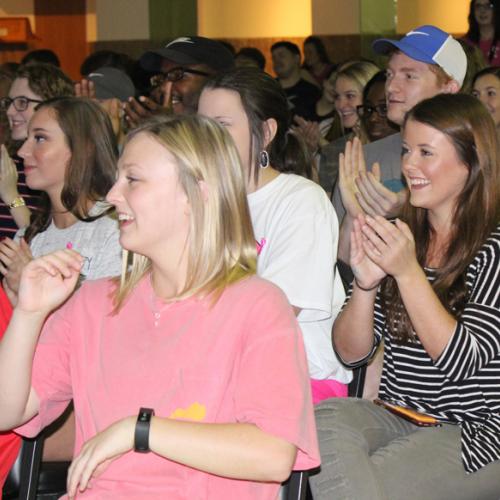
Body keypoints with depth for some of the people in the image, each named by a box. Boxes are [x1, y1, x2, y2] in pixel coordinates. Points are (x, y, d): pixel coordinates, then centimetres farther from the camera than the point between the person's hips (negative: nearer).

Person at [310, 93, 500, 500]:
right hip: (397, 417, 5)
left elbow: (461, 362, -16)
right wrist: (365, 284, -13)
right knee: (325, 418, -27)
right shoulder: (397, 236, 10)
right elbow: (351, 352, 6)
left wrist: (408, 272, -24)